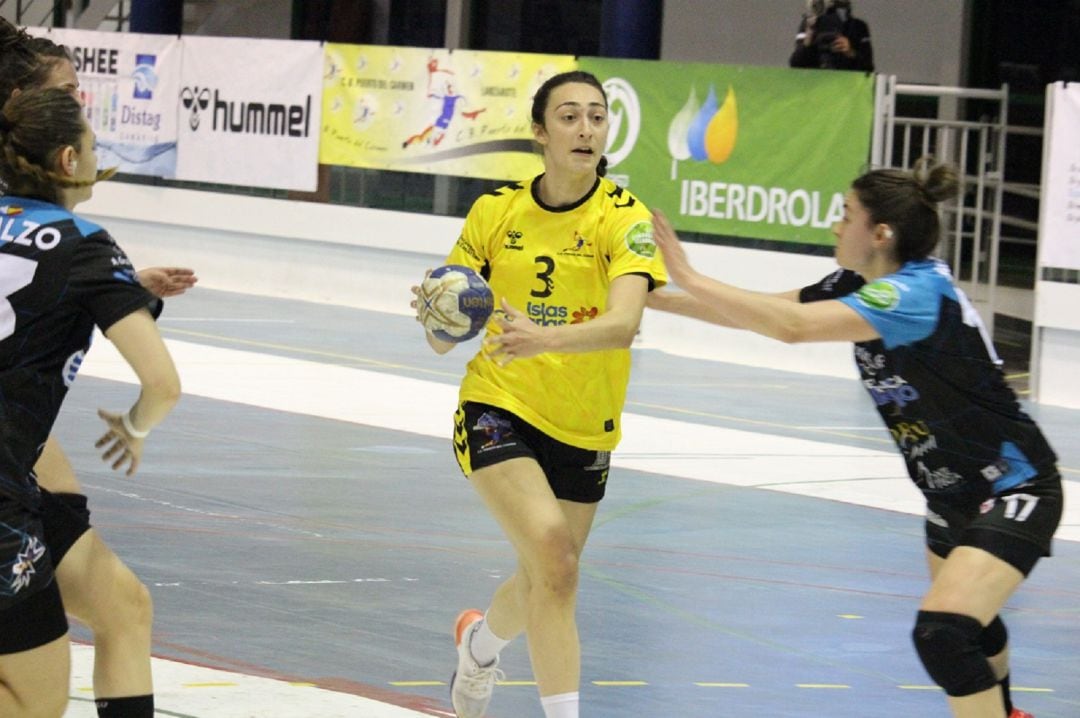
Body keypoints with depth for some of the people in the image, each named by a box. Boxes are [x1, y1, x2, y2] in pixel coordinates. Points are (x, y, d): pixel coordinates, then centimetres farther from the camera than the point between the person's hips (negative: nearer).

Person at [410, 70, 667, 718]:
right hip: (499, 409, -1)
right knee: (553, 559, -25)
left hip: (584, 428, 1)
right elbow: (442, 341, -1)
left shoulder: (626, 218, -12)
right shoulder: (497, 212, -5)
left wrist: (545, 338, -48)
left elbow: (623, 324, -30)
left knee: (545, 583, 18)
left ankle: (482, 641, 53)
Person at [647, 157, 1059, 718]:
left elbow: (792, 326, -39)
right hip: (954, 492, 10)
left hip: (1014, 492, -10)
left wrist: (690, 279, -33)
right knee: (965, 614, 31)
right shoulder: (857, 286, -2)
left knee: (942, 632, -27)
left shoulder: (917, 292, -29)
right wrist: (657, 299, -2)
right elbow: (764, 310, 5)